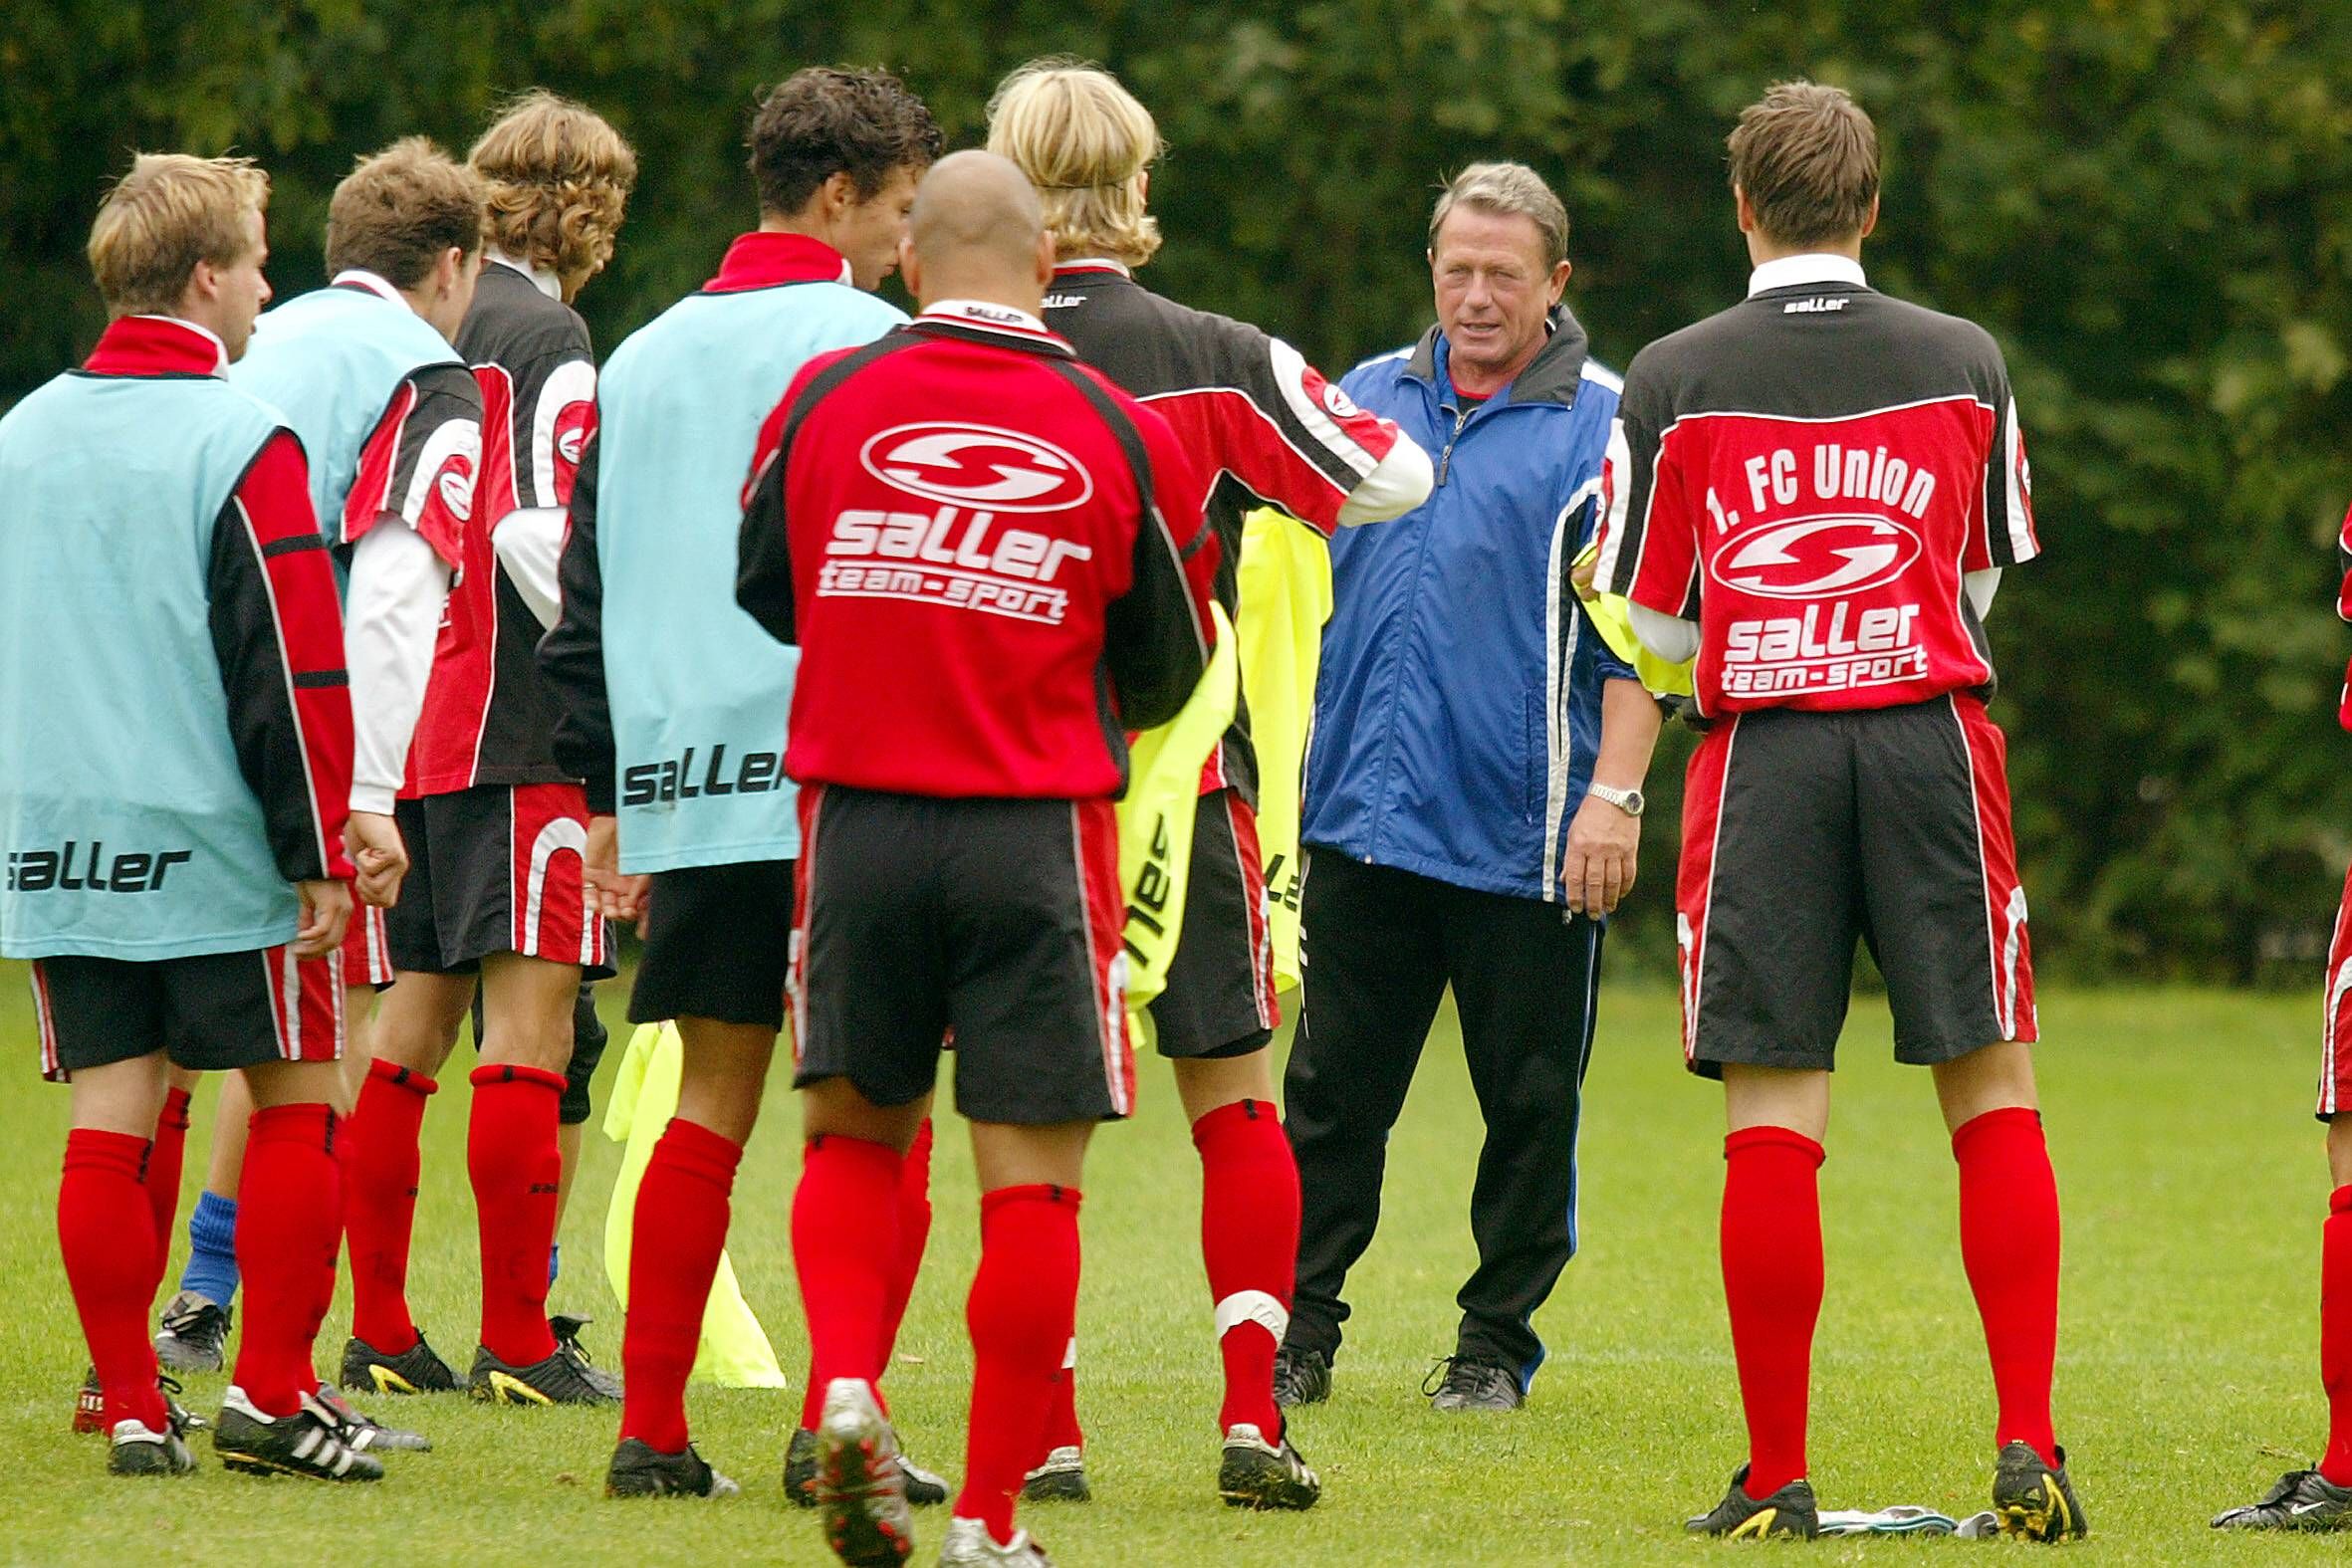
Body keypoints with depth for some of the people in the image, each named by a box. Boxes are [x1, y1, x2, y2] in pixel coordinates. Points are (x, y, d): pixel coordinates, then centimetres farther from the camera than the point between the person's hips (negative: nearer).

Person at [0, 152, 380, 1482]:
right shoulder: (243, 445, -11)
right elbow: (296, 672, -14)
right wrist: (320, 855, -9)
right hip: (217, 847, -5)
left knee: (112, 1114, 6)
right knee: (297, 1098, 7)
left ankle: (132, 1407, 5)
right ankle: (271, 1395, 3)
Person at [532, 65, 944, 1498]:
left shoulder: (643, 360, 15)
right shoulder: (872, 345, -5)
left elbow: (585, 599, 16)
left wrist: (608, 796, 20)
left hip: (685, 784, 6)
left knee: (712, 1105, 10)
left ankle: (652, 1430, 5)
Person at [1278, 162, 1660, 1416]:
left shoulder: (1605, 427, -1)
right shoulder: (1368, 400, 13)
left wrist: (1614, 793, -12)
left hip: (1526, 834, -4)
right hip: (1361, 815, 4)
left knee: (1530, 1102, 3)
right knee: (1332, 1088, 5)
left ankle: (1497, 1344, 13)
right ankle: (1300, 1333, 11)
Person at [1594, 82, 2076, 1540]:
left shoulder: (1672, 378, 2)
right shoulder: (1965, 362, 7)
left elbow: (1644, 621, 5)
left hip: (1759, 749, -1)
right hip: (1934, 732, 1)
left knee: (1772, 1124, -1)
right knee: (1995, 1097, 5)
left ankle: (1777, 1473, -1)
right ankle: (2028, 1443, -3)